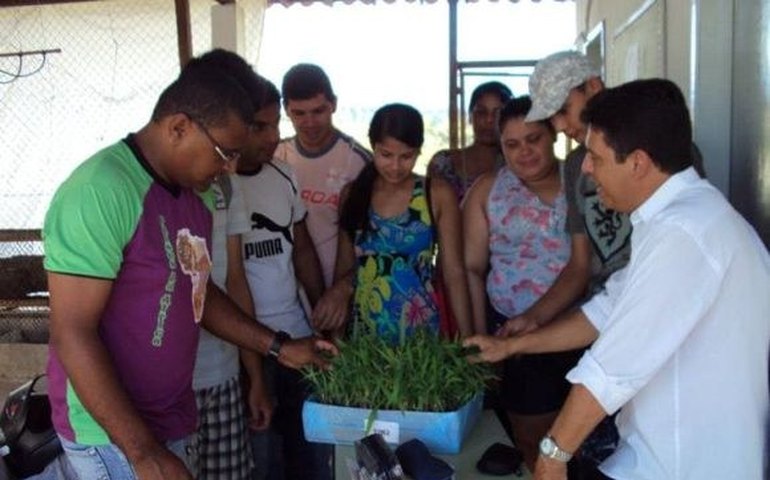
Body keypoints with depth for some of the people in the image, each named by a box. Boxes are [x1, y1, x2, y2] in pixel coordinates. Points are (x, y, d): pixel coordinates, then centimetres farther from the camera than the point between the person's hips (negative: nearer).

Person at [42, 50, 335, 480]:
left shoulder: (193, 195, 5)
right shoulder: (101, 191, -22)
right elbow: (72, 335, -23)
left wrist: (278, 347, 12)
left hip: (172, 419, 8)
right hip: (113, 433, -8)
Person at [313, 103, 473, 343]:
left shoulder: (438, 195, -6)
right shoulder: (353, 193, 2)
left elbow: (454, 272, -6)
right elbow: (345, 267, 8)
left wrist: (466, 339, -8)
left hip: (420, 327, -2)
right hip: (364, 327, 2)